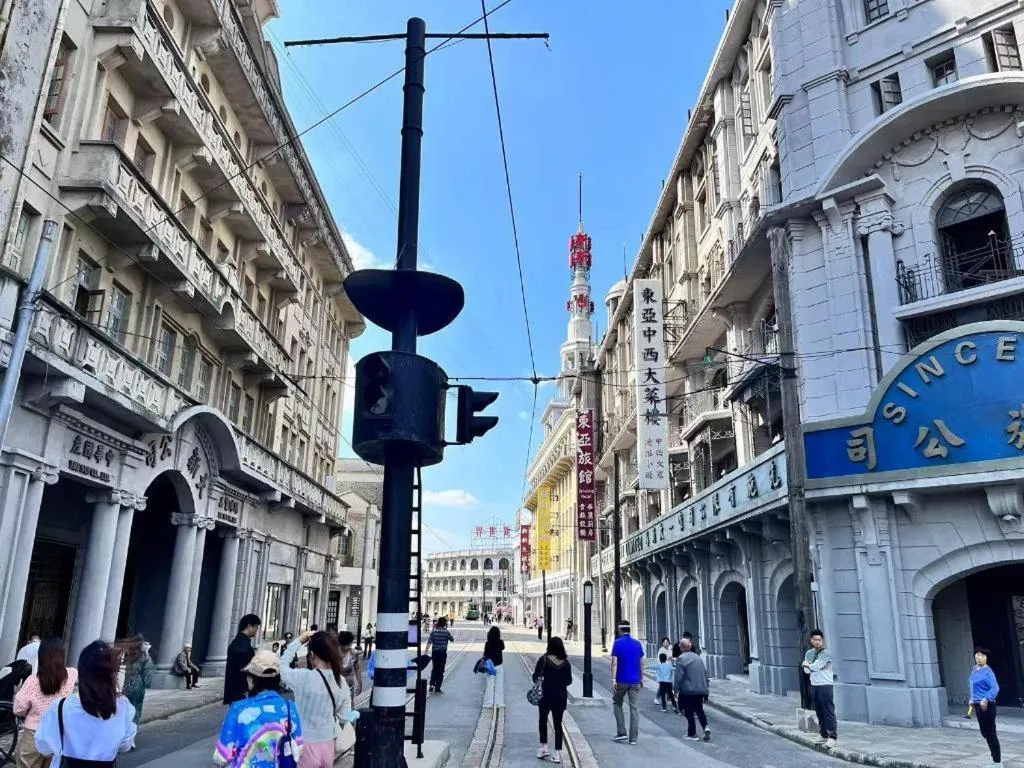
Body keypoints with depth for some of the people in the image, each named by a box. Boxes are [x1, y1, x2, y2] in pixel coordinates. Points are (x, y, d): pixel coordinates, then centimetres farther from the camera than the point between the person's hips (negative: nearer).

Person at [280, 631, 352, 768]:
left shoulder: (305, 678, -20)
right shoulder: (341, 682, -5)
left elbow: (282, 666, -3)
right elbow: (344, 716, 4)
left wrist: (299, 641, 1)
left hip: (306, 745, -4)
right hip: (328, 745, 4)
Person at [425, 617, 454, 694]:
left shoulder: (433, 632, -2)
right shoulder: (446, 632, -7)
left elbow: (429, 643, -8)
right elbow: (452, 640, 7)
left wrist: (426, 652, -7)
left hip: (435, 653, 2)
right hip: (443, 653, -2)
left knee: (434, 669, 19)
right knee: (440, 671, 6)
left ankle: (432, 684, 7)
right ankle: (437, 688, 7)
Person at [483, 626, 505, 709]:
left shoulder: (487, 644, -10)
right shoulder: (500, 642, -11)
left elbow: (485, 655, -5)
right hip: (499, 666, -1)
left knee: (490, 684, 9)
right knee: (499, 685, 9)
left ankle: (489, 702, 11)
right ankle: (499, 703, 10)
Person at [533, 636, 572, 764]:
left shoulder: (544, 659, -11)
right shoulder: (565, 662, -2)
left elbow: (536, 677, -12)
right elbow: (569, 681, 5)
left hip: (546, 694, -2)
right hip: (561, 696, 2)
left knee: (543, 720, 18)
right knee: (558, 723, 9)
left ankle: (543, 748, 17)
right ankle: (557, 753, 6)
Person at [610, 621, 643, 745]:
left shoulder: (618, 643, -7)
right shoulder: (637, 643, 6)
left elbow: (614, 662, -13)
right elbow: (641, 663, 8)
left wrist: (613, 679, -14)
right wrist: (641, 679, 16)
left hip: (622, 680, -3)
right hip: (635, 681, 3)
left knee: (617, 704, 15)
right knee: (634, 707, 5)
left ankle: (621, 732, 6)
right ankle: (633, 738, 4)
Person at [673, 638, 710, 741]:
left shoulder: (681, 658, -12)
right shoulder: (698, 657, 10)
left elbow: (678, 676, -14)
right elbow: (705, 673, 14)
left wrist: (676, 688, -4)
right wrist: (706, 686, 20)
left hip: (688, 690, -6)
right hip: (701, 689, 6)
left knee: (689, 713, 5)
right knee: (699, 710, 17)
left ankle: (692, 734, 8)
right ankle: (706, 727, -3)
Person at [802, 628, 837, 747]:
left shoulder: (826, 654, -10)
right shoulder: (809, 653, 11)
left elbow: (815, 667, -16)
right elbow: (806, 670, 5)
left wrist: (807, 664, 1)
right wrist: (812, 666, -12)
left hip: (825, 685, -7)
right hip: (814, 685, 7)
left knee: (829, 712, -7)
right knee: (819, 712, 11)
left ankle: (832, 737, -5)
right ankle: (824, 736, 19)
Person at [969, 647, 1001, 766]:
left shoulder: (988, 671, -16)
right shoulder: (974, 669, 9)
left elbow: (995, 688, -24)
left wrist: (986, 699, -32)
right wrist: (972, 700, 19)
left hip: (987, 706, -8)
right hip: (978, 705, 8)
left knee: (990, 733, 0)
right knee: (985, 733, 17)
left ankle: (997, 762, 11)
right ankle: (996, 755, 34)